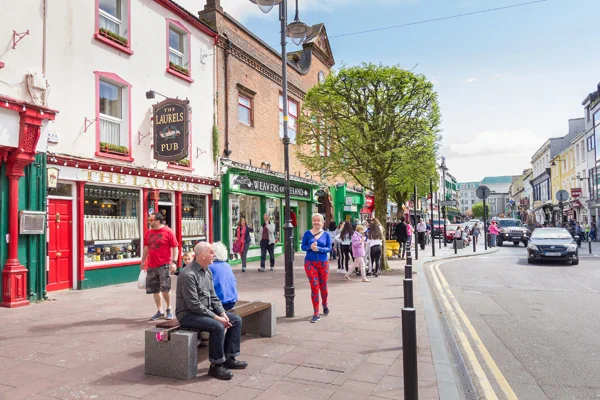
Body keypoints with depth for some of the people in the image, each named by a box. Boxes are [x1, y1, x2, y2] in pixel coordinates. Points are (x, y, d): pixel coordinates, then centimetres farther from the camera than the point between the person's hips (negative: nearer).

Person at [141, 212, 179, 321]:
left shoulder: (168, 231, -7)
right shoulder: (148, 232, 9)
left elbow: (175, 247, -7)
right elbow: (146, 247, 19)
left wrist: (174, 262, -14)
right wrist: (143, 261, 20)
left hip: (164, 265, -6)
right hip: (151, 265, 6)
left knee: (165, 288, -9)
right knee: (154, 290, 9)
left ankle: (169, 309, 12)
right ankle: (160, 311, 22)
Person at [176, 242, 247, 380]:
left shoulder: (207, 271, 7)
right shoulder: (188, 274, -22)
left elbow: (213, 297, 11)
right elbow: (194, 305, -24)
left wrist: (223, 313, -4)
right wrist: (215, 317, -23)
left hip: (207, 310, 9)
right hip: (188, 314, -9)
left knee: (236, 320, 1)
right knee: (218, 326, -31)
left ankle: (229, 358, 9)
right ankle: (216, 366, -14)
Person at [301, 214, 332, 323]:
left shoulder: (326, 234, 1)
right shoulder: (307, 233, 1)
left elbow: (329, 248, -4)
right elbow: (303, 247, 1)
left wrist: (318, 248, -20)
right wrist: (310, 247, -19)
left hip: (323, 263, 1)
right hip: (310, 263, -1)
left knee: (323, 286, 12)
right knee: (314, 287, -5)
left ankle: (325, 305, 42)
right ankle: (316, 314, 3)